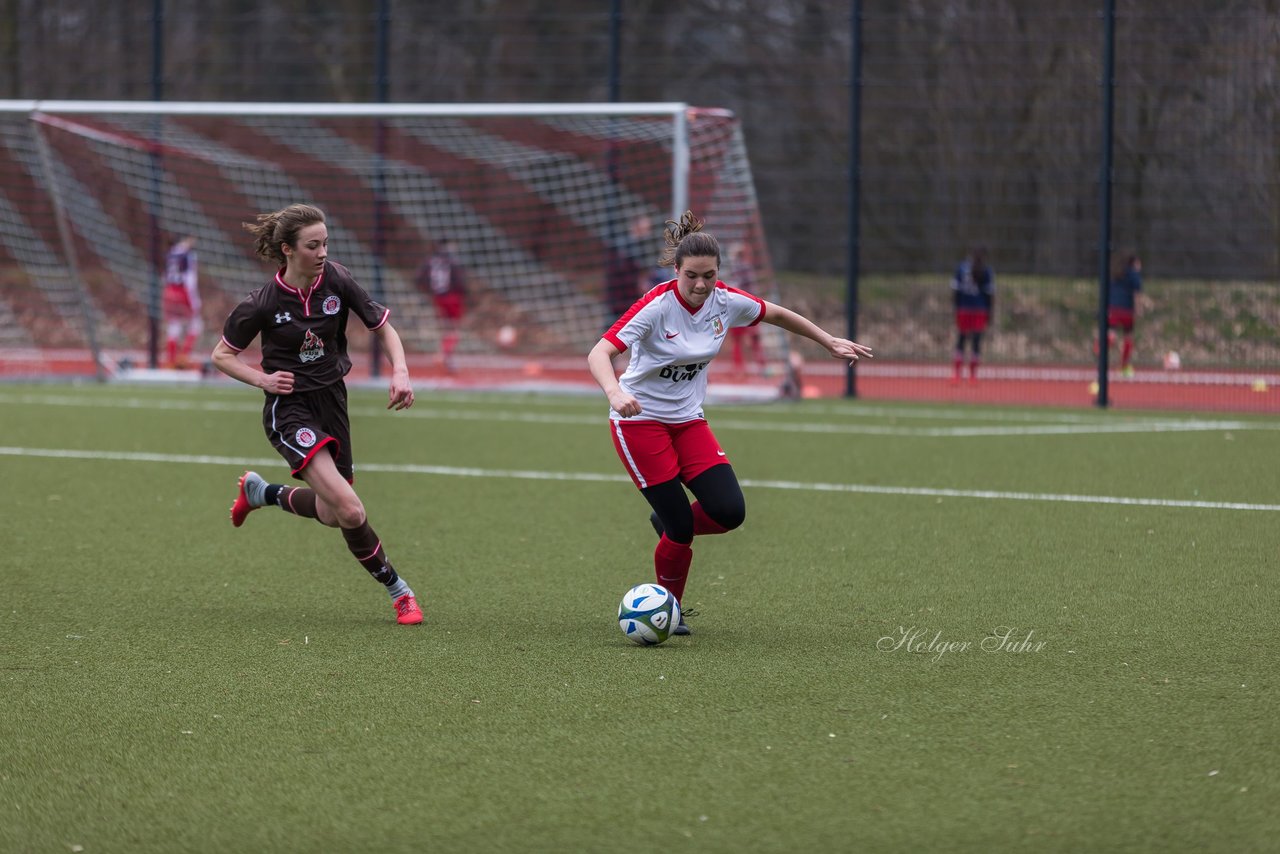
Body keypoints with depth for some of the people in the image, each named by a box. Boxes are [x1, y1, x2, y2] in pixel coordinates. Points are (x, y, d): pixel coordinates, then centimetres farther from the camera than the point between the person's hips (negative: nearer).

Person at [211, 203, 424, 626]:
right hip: (289, 406, -5)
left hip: (331, 399, 5)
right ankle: (396, 589, -4)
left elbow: (383, 327, 3)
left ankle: (260, 491, 40)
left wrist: (400, 371, -14)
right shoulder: (262, 304, -16)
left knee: (330, 515, 14)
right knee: (350, 510, -22)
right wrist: (263, 379, -17)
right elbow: (222, 355, -2)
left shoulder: (337, 281, -8)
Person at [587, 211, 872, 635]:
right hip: (640, 419, -5)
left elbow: (778, 315, 13)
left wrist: (830, 342, 17)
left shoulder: (726, 302, -8)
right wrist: (615, 393, -52)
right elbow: (599, 353, -33)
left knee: (729, 511, -13)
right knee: (681, 526, -10)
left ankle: (668, 520, 19)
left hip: (688, 418, 5)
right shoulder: (656, 306, -23)